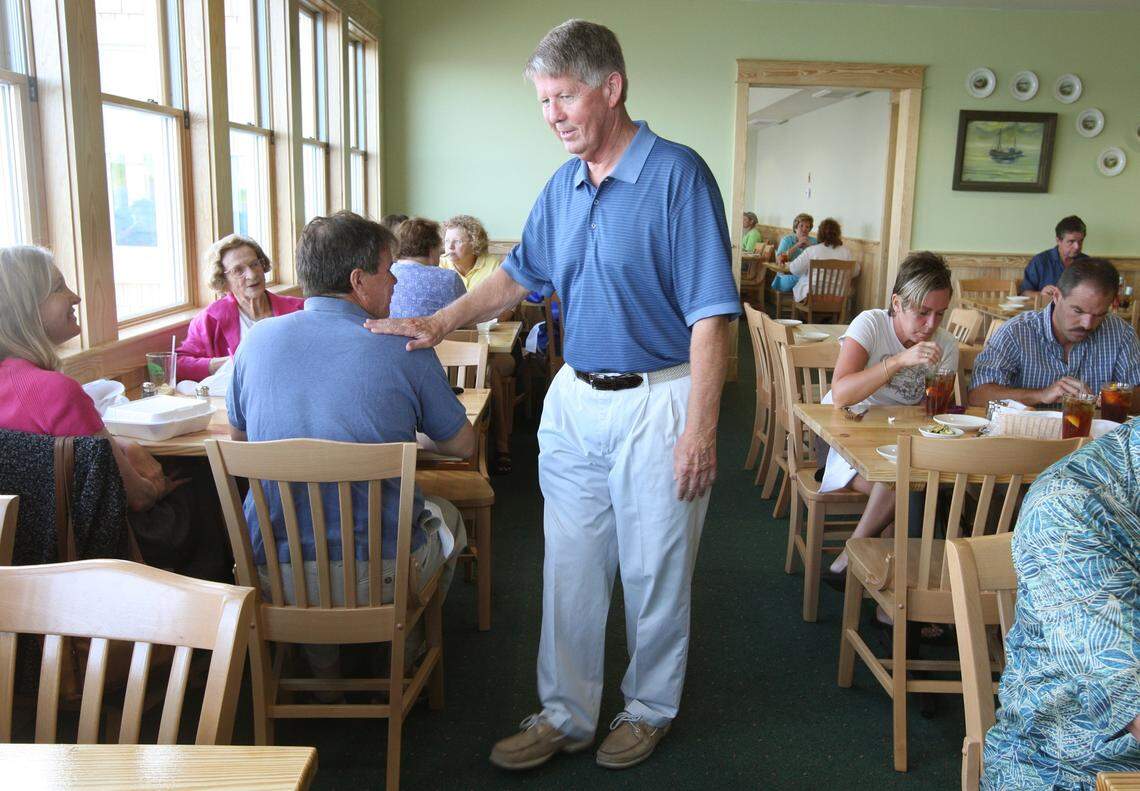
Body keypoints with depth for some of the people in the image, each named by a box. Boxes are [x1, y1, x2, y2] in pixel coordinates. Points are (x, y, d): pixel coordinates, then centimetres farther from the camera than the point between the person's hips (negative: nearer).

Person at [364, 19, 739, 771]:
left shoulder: (677, 174, -13)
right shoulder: (564, 186, 8)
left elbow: (710, 314, -17)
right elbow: (520, 273, 20)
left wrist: (700, 429, -20)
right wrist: (439, 322, 8)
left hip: (656, 404, -6)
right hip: (574, 399, 6)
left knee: (654, 573, 10)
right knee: (570, 570, 13)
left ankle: (651, 707, 32)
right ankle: (565, 715, 29)